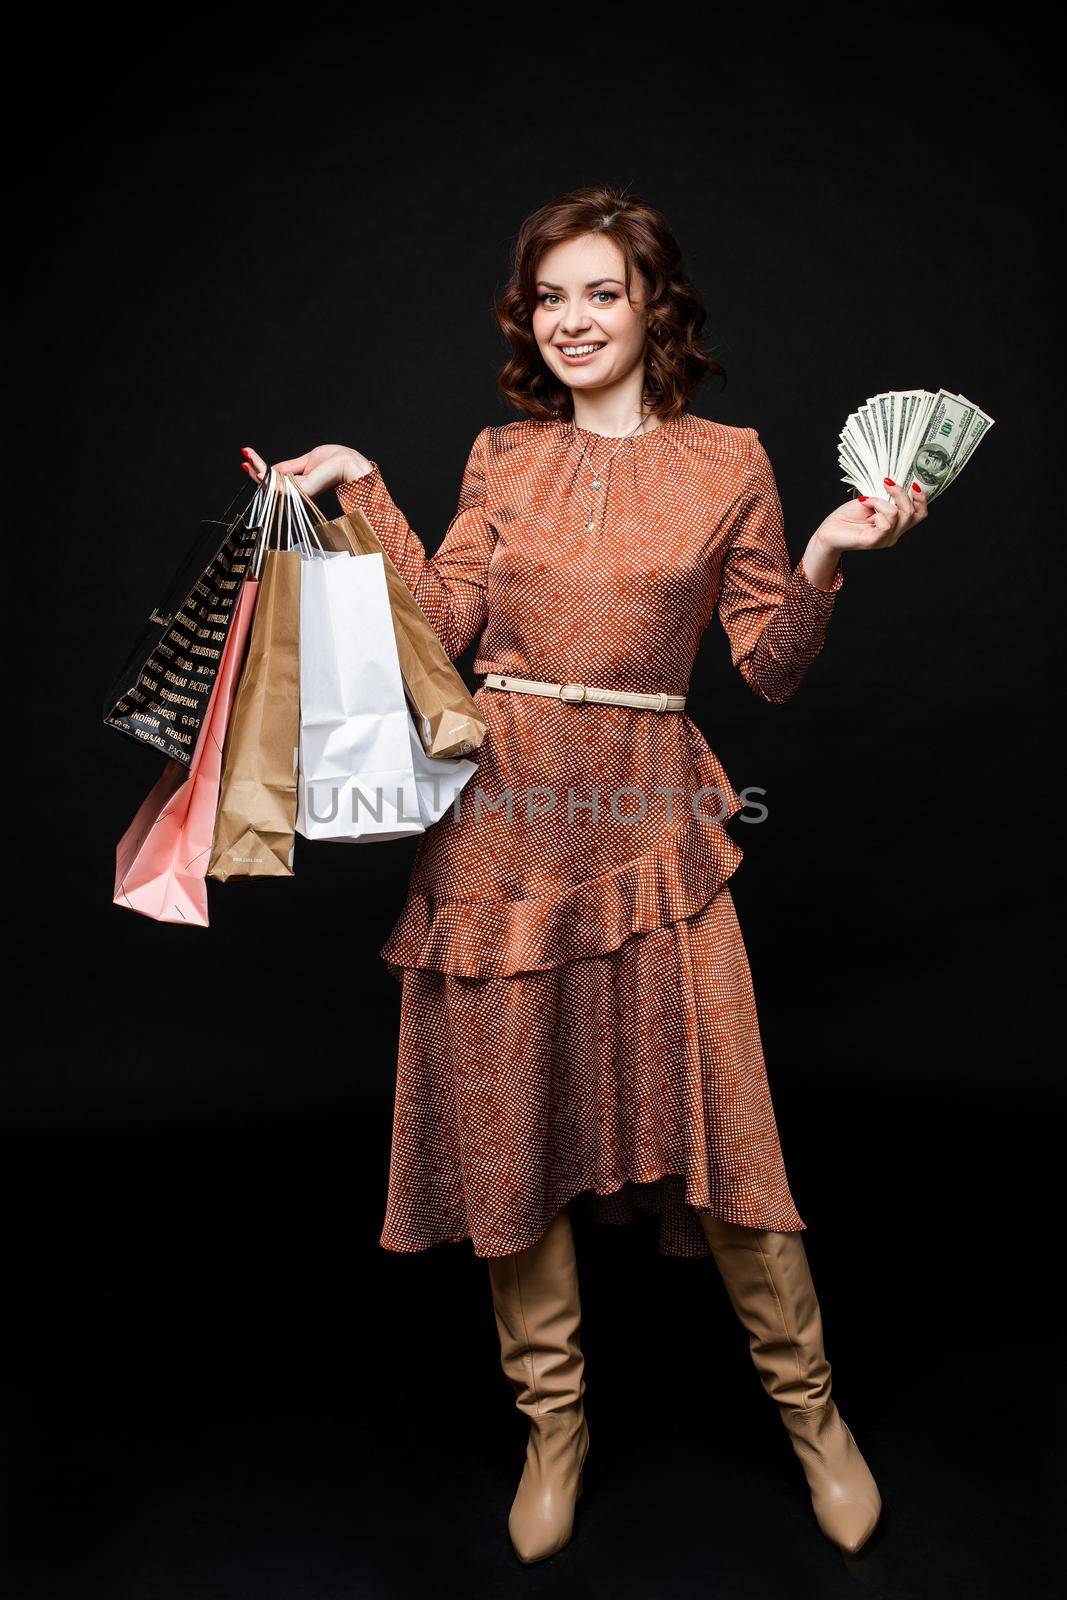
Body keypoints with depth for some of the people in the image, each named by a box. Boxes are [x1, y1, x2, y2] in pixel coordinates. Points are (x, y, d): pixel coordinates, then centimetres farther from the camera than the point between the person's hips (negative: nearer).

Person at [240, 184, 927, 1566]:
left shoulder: (727, 461, 5)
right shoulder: (500, 457, 12)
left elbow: (770, 670, 3)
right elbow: (442, 624, 3)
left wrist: (827, 559, -11)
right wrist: (363, 491, 1)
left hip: (649, 825, -2)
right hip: (505, 816, 3)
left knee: (722, 1125, 0)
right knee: (513, 1128, 8)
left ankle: (809, 1409, 27)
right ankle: (554, 1424, 30)